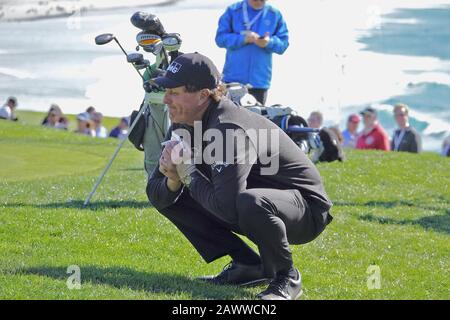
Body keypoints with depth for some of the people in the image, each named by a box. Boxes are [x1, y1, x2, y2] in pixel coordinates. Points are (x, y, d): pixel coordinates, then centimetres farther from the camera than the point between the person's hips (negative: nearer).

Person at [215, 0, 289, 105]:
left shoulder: (275, 15, 4)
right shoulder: (233, 11, 0)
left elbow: (283, 44, 2)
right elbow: (221, 38, -5)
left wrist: (269, 42, -20)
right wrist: (244, 39, -20)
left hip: (260, 80, 1)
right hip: (233, 78, -1)